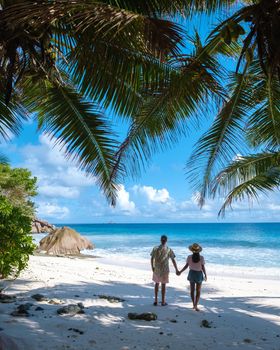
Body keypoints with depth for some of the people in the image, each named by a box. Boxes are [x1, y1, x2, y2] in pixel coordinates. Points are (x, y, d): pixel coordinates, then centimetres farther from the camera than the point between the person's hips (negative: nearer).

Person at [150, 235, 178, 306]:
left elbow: (152, 259, 0)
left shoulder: (155, 249, -5)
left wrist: (152, 267, 14)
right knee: (163, 285, 8)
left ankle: (155, 300, 18)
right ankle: (163, 301, 15)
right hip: (165, 270, -2)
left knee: (156, 284, 16)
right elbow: (173, 261, -6)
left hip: (156, 270, 2)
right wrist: (176, 270, 4)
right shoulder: (169, 250, -10)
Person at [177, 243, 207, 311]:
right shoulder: (201, 258, -16)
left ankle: (194, 305, 24)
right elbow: (203, 267, -12)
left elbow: (186, 266, -10)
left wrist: (180, 272, 3)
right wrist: (205, 275, 2)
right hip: (199, 274, -1)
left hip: (191, 273, 2)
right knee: (198, 291, 10)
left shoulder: (189, 257, -14)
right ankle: (196, 306, 1)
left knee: (192, 290, 18)